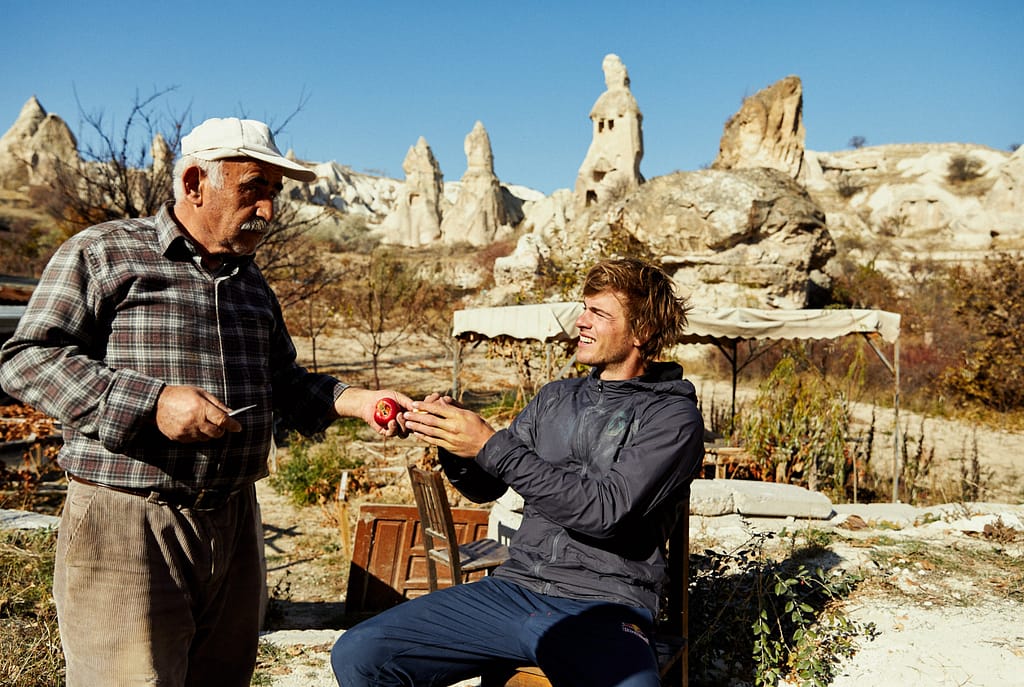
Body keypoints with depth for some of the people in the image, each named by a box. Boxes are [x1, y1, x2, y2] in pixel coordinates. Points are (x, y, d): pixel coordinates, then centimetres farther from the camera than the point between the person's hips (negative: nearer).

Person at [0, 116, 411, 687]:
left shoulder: (251, 281, 17)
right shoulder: (102, 253, -3)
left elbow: (285, 382, 21)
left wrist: (357, 401, 3)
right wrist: (152, 402, -22)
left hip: (234, 525, 6)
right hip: (127, 522, -6)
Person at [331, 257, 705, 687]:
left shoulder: (673, 416, -3)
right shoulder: (555, 398, 16)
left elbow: (604, 510, -16)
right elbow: (484, 488, 18)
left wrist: (490, 445, -18)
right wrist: (451, 444, -4)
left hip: (604, 609, -5)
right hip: (513, 587, 5)